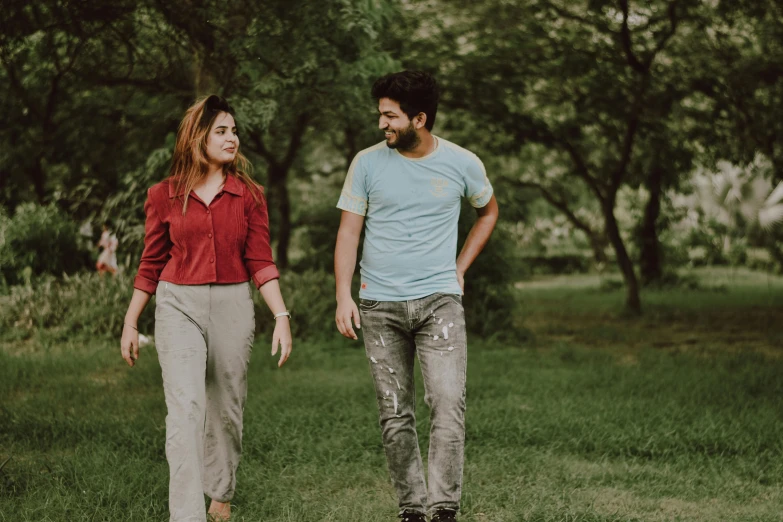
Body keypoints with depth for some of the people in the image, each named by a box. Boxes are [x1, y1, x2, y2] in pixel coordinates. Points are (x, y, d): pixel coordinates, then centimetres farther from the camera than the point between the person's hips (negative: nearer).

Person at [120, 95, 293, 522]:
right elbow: (150, 264, 9)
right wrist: (130, 323, 10)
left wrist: (281, 316, -8)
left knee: (227, 410, 11)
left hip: (232, 305, 2)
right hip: (178, 305, -2)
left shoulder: (249, 195, 4)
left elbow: (261, 262, 2)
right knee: (185, 407, -14)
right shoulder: (165, 196, 2)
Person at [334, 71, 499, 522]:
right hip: (380, 304, 1)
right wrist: (344, 294, -7)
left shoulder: (462, 164, 1)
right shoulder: (368, 163, 0)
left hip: (440, 299, -1)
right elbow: (349, 231, 3)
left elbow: (489, 212, 20)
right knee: (395, 414, 5)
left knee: (449, 403, -15)